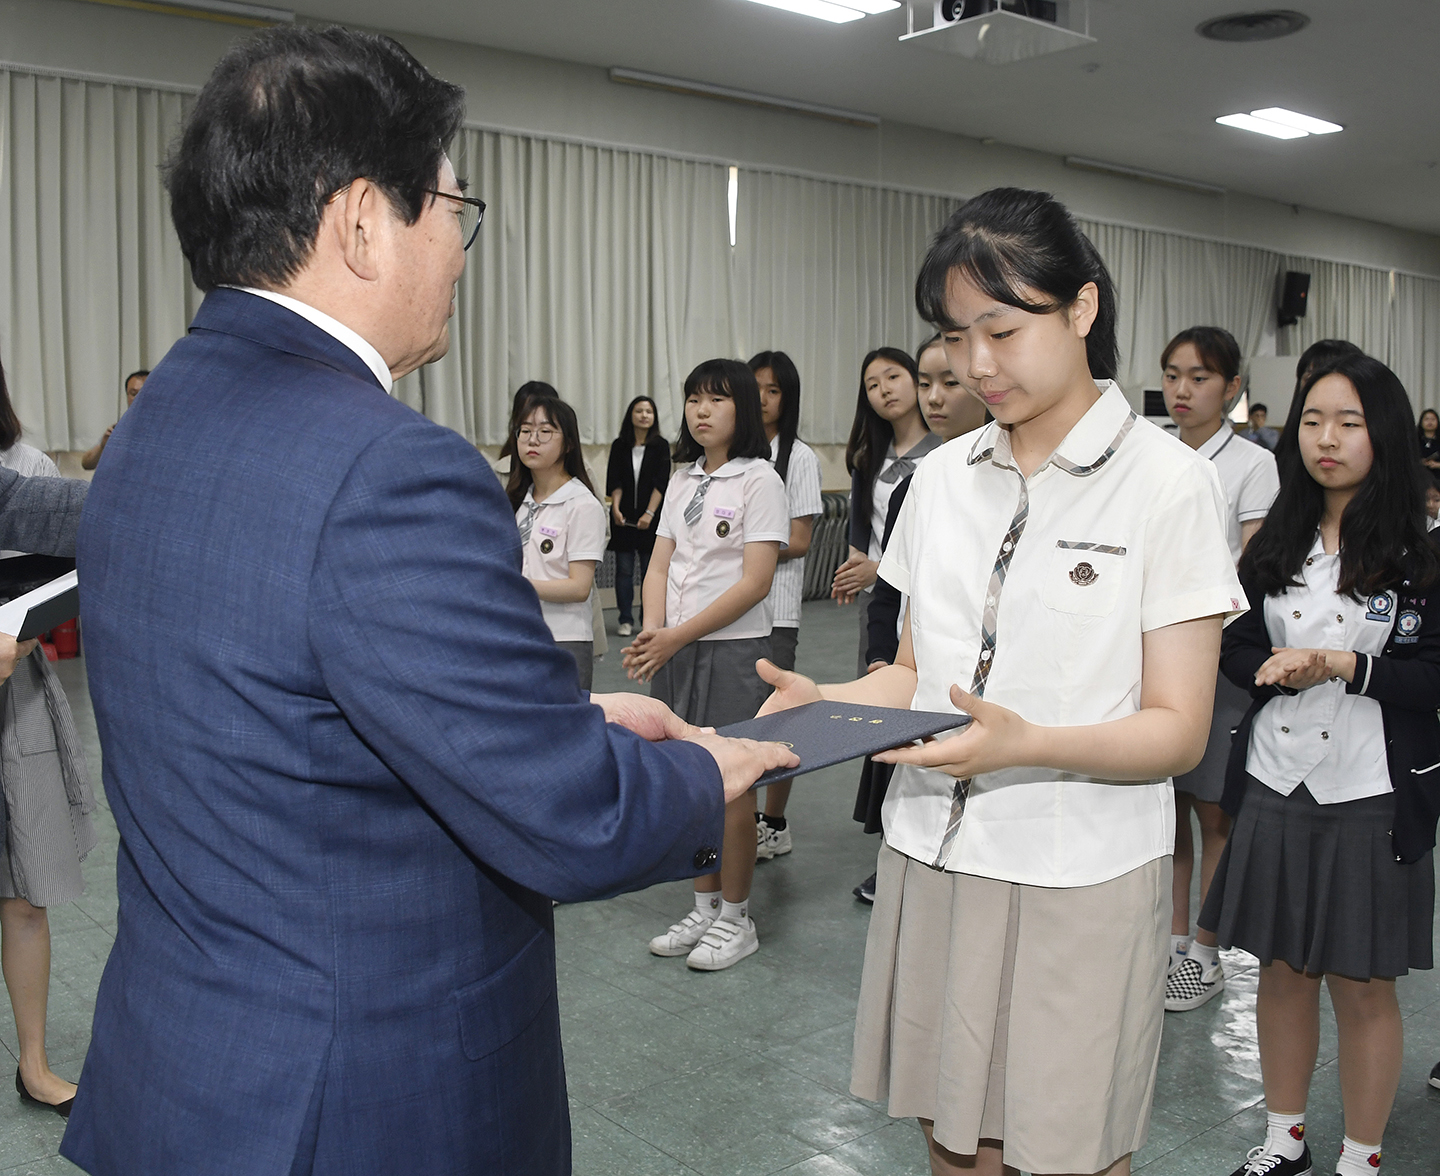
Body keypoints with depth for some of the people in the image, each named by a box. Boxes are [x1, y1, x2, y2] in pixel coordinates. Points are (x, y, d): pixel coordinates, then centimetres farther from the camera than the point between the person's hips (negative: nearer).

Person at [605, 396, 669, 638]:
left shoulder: (660, 445, 2)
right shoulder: (619, 446, 7)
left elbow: (660, 483, -5)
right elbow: (614, 482, 3)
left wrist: (649, 513, -13)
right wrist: (615, 507, -13)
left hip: (650, 518, -2)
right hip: (623, 517, 2)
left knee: (650, 570, 0)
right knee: (624, 569, 3)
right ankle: (626, 620, 9)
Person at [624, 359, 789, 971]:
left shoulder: (759, 480, -8)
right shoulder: (682, 481, 12)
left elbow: (755, 582, -14)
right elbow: (660, 565, 8)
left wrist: (678, 636, -18)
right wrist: (651, 632, -11)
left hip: (733, 648, -6)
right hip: (675, 648, 6)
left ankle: (735, 920, 17)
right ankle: (704, 908, 26)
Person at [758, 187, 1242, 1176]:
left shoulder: (1169, 482, -7)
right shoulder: (943, 476, 7)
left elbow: (1178, 731, -10)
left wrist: (1028, 744, -28)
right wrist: (827, 701, -8)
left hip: (1078, 879, -4)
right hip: (934, 860, 4)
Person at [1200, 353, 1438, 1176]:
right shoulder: (1279, 544, 7)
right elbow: (1235, 647, 7)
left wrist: (1342, 664, -21)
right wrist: (1279, 669, -12)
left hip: (1371, 795, -4)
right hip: (1276, 784, 4)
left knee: (1362, 985, 8)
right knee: (1283, 969, 15)